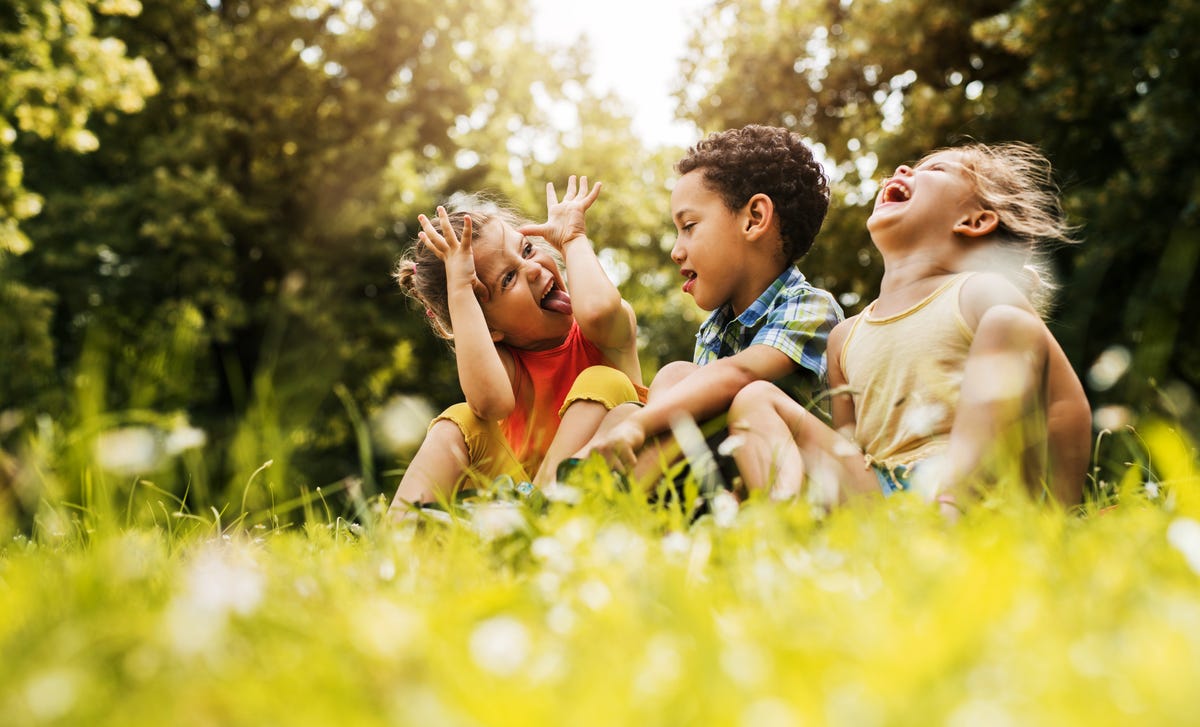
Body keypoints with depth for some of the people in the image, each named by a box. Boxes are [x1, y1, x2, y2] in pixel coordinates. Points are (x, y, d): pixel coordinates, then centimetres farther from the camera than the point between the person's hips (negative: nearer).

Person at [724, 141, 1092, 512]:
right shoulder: (846, 338, 22)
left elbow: (1068, 406, 0)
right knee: (755, 400, 6)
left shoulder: (982, 294, 6)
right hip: (877, 492, 5)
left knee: (1009, 323, -20)